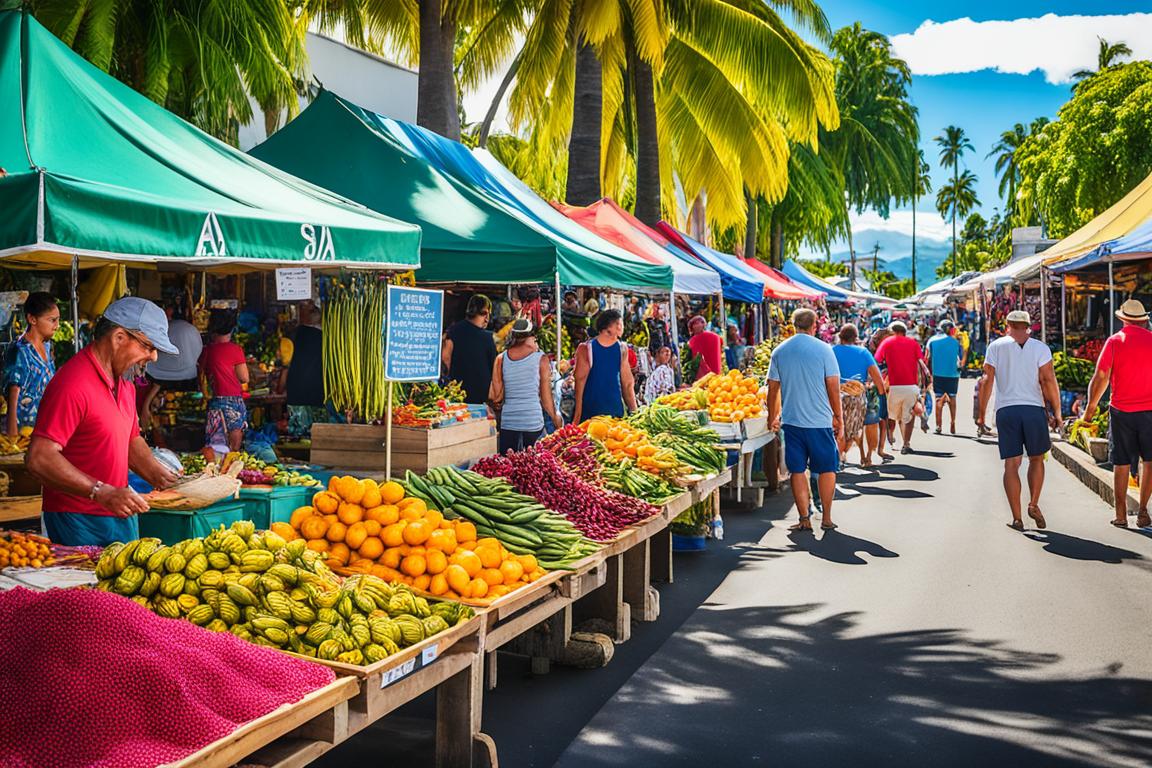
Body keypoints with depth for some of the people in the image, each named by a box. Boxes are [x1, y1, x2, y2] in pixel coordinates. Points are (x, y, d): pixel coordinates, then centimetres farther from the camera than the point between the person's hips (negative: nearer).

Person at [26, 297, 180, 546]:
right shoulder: (73, 385, -19)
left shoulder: (124, 383, 12)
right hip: (79, 522, -8)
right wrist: (103, 493, -29)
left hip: (121, 514, 8)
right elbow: (40, 459, -24)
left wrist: (160, 477, 7)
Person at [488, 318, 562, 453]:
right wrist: (556, 419, 13)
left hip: (508, 420, 2)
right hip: (533, 420, -2)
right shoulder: (541, 358, -3)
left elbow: (495, 396, 0)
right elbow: (546, 397, 0)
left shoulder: (501, 358, 3)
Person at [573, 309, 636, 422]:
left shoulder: (622, 349, 7)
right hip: (590, 411, -3)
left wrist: (634, 411, 5)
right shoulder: (587, 348, -3)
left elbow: (627, 383, 10)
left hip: (616, 409, 3)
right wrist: (578, 414, -12)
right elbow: (580, 380, -6)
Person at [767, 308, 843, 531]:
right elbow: (833, 387, -5)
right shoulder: (823, 349, -5)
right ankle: (826, 519, 12)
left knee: (797, 471, 8)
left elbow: (773, 388, 7)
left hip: (791, 420, 2)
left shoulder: (779, 351, 4)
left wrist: (772, 417, 19)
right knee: (827, 469, 10)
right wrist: (838, 417, 4)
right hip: (820, 420, -2)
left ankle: (804, 519, 8)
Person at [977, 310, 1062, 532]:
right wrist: (1057, 412, 1)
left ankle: (1017, 518, 1)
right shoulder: (1040, 348, 3)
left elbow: (987, 381, 1)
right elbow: (1049, 381, -4)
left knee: (1011, 465, 3)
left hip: (1005, 411, 0)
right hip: (1034, 408, 0)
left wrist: (981, 413, 6)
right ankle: (1033, 504, 5)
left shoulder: (996, 346, 6)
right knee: (1036, 459, 19)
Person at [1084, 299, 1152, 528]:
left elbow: (1101, 376, -7)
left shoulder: (1115, 341, -2)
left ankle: (1121, 515, 11)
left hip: (1121, 410, 0)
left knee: (1121, 464, 7)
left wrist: (1091, 405, 3)